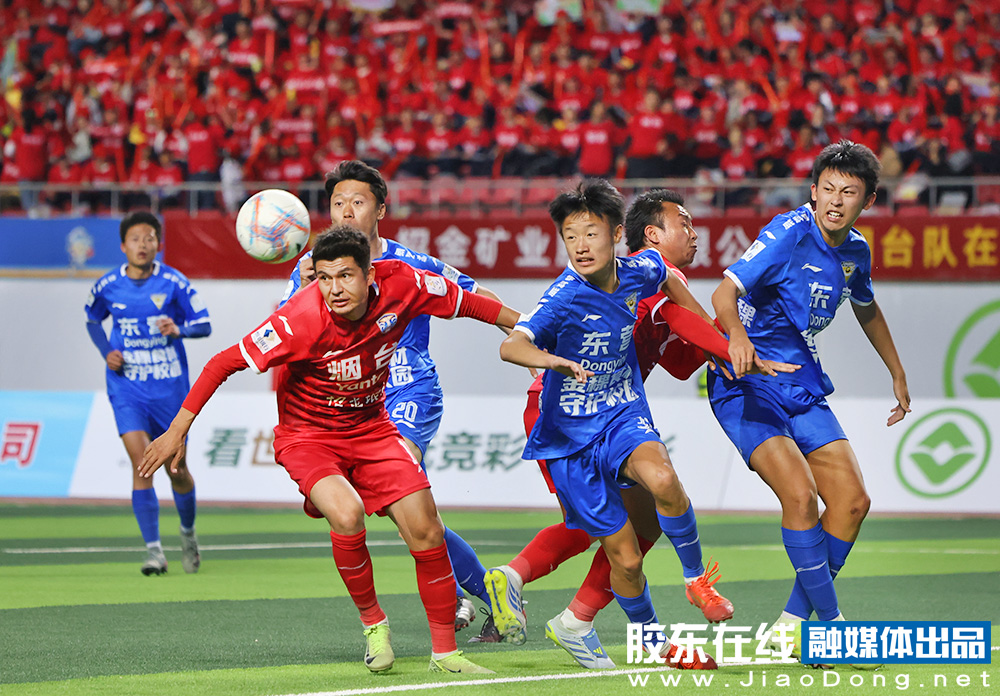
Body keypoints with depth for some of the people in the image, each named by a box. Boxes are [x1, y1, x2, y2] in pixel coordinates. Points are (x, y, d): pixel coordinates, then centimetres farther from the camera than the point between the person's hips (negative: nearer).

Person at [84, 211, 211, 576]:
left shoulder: (174, 282, -8)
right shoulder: (107, 286, -3)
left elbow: (204, 324, -3)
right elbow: (92, 319, 16)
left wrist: (179, 329, -24)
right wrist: (106, 351, -2)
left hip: (170, 388, 0)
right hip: (127, 388, 0)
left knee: (176, 468, 7)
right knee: (142, 462, -16)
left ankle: (188, 532, 36)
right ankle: (153, 549, -14)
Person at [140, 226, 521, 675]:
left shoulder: (401, 285, -19)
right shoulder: (302, 319, -30)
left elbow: (466, 302, 0)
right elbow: (226, 362, -22)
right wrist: (178, 430, -21)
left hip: (370, 428, 4)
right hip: (307, 436, -4)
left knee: (426, 531, -6)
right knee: (346, 514, -31)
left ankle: (445, 652, 11)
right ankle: (372, 623, -4)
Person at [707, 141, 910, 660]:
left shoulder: (854, 252, 6)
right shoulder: (788, 234, -17)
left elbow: (866, 308, 27)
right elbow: (724, 292, -26)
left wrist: (897, 374, 34)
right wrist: (736, 333, -47)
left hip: (804, 389, 8)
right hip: (747, 387, -8)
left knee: (852, 500, 0)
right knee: (800, 493, -23)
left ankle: (793, 625, 10)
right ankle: (832, 624, -13)